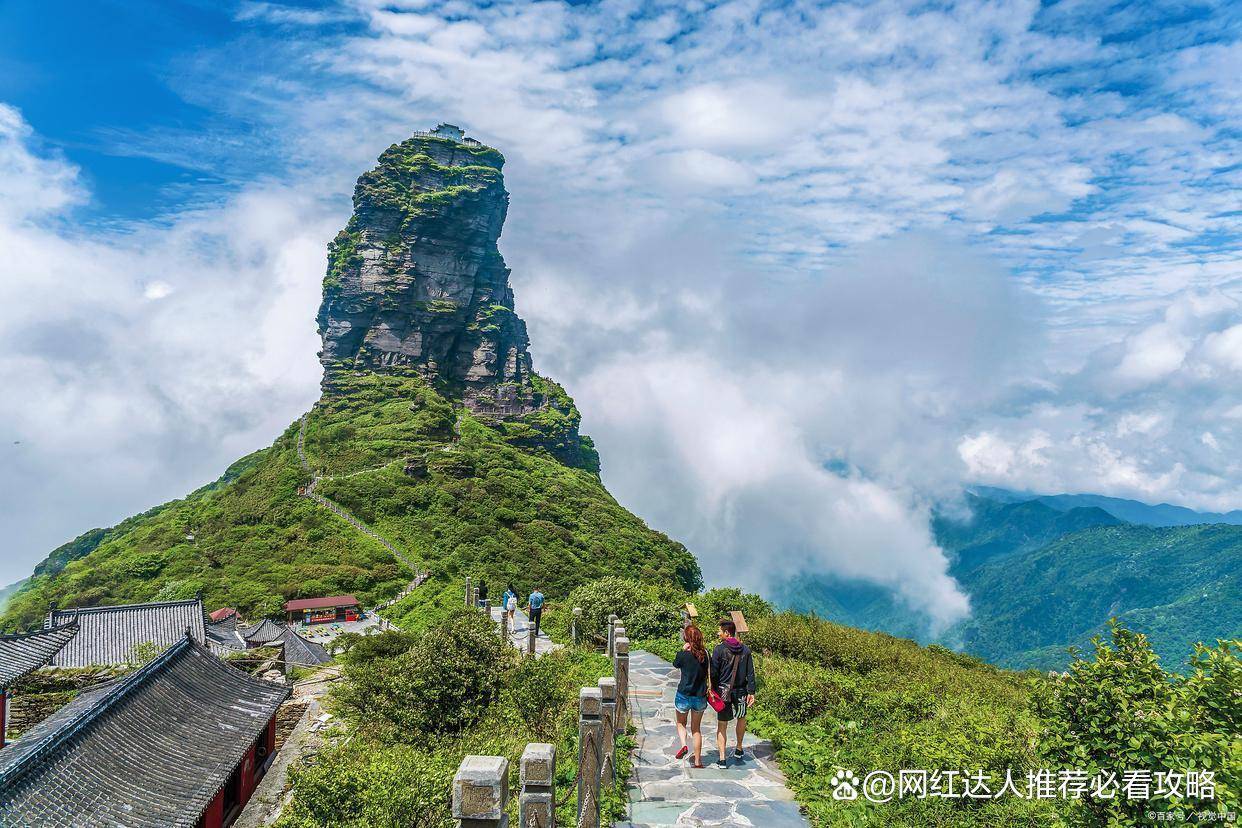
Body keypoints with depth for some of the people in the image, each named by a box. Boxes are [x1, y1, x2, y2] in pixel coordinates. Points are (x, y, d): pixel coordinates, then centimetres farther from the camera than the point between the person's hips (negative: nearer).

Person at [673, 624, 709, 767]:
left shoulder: (683, 655, -16)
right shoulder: (705, 654, -7)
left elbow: (675, 664, 3)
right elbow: (708, 673, 3)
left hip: (684, 695, -3)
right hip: (700, 696, 3)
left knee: (680, 723, 22)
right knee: (697, 728, 18)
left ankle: (684, 745, -2)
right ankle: (697, 760, 20)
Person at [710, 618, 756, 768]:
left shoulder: (719, 649, -12)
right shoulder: (745, 650, 0)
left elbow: (713, 673, -11)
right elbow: (750, 673, 0)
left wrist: (713, 689, 3)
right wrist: (751, 692, 4)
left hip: (723, 692, -3)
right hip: (741, 691, 3)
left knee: (722, 725, 5)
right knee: (741, 718, 27)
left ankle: (722, 759, 3)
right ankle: (739, 750, 39)